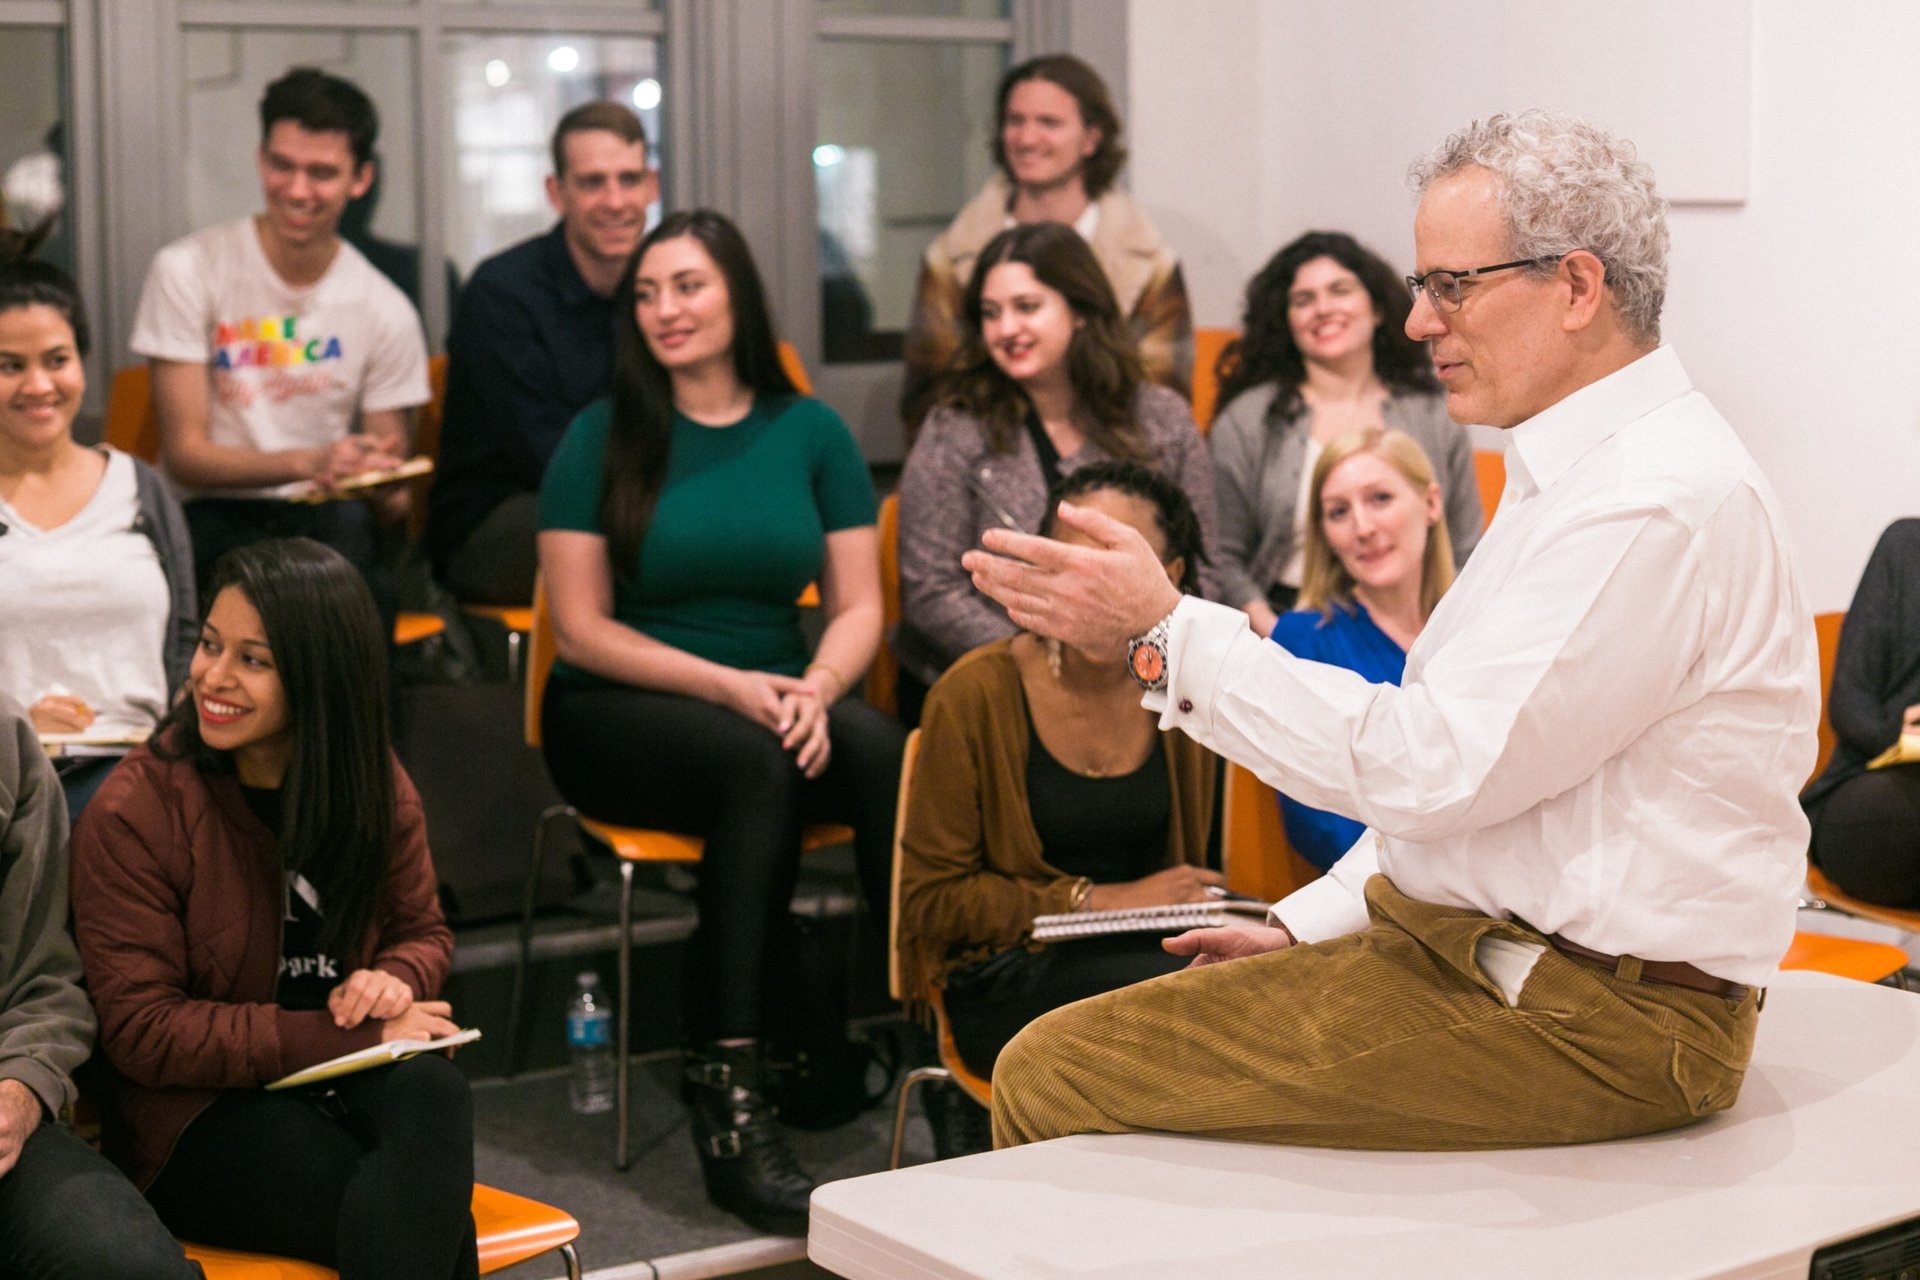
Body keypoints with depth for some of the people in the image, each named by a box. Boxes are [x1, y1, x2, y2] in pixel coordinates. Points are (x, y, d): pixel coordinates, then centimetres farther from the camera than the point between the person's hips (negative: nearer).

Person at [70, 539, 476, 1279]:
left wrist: (395, 981, -10)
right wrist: (348, 1036, -17)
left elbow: (423, 932, 17)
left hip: (352, 1082, 5)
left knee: (433, 1092, -34)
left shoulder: (376, 787, 5)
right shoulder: (131, 814, -9)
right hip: (196, 1116, -4)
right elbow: (140, 1032, -12)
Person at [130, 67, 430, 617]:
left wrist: (381, 479, -18)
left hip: (327, 521, 2)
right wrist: (309, 462, -23)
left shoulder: (386, 312, 4)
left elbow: (391, 500, 8)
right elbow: (185, 456, -6)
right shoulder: (187, 272, -2)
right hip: (211, 516, -1)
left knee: (353, 524, -36)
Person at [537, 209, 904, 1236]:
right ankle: (731, 1104, -36)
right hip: (618, 715, -2)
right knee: (757, 761, -35)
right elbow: (582, 630, -5)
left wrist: (812, 690, -17)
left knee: (886, 753, -31)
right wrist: (731, 687, -17)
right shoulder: (602, 438, 0)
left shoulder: (811, 433, 8)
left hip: (779, 701, 3)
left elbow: (858, 608, 5)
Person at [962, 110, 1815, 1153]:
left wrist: (1166, 632, -19)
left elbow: (1433, 765, -25)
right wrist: (1306, 928, 13)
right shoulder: (1578, 470, 15)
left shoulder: (1656, 504, -20)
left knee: (1057, 1078, -15)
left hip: (1592, 1022, -10)